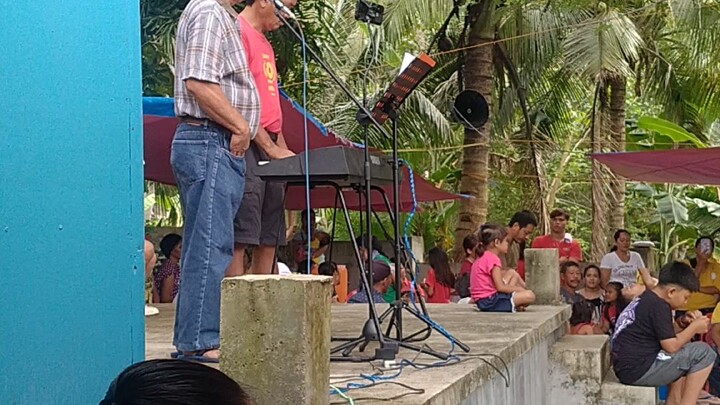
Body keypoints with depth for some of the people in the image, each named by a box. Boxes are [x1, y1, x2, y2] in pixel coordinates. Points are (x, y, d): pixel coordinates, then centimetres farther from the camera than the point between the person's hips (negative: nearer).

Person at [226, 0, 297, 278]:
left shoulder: (265, 45, 23)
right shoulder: (238, 32, -6)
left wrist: (284, 150, 14)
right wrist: (272, 148, -16)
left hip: (271, 152, 10)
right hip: (248, 147, -10)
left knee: (268, 242, 7)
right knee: (239, 240, -12)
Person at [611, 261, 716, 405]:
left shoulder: (645, 298, 15)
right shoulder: (659, 306, -14)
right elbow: (671, 346, -16)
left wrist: (682, 323, 7)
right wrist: (694, 327, -4)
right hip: (638, 370, -10)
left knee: (684, 355, 30)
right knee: (703, 352, -7)